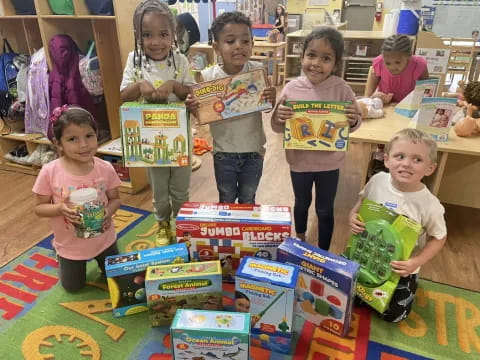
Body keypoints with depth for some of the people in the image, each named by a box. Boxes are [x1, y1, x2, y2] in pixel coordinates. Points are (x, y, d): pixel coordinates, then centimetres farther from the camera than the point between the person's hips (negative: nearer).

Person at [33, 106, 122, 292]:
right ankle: (61, 258, 49)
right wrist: (60, 209, -32)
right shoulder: (50, 172, -22)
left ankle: (98, 258, 50)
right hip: (70, 245, -1)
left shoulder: (105, 169, -18)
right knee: (73, 287, 20)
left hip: (103, 240, 1)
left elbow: (115, 199, -5)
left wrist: (108, 211, -27)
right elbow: (39, 207, -12)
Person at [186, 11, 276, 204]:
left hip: (253, 151, 1)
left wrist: (272, 100, -25)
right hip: (224, 153, 0)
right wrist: (193, 109, -27)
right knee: (226, 201, 22)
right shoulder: (207, 76, -15)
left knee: (248, 201, 23)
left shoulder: (259, 71, -13)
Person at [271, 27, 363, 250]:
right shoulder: (292, 89, -12)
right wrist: (278, 117, -27)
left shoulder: (342, 89, -14)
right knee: (301, 203, 24)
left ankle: (323, 253, 38)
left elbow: (354, 124, -4)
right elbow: (278, 128, -5)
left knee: (325, 210, 15)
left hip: (329, 163, -1)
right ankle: (299, 240, 53)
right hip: (299, 160, 1)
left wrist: (354, 120, -27)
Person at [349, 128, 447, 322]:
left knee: (392, 315, 15)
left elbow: (438, 238, -12)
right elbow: (361, 202, 2)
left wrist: (417, 262, -26)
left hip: (400, 268, -2)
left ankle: (409, 286, 40)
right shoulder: (377, 180, -19)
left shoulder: (429, 205, -28)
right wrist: (353, 217, -19)